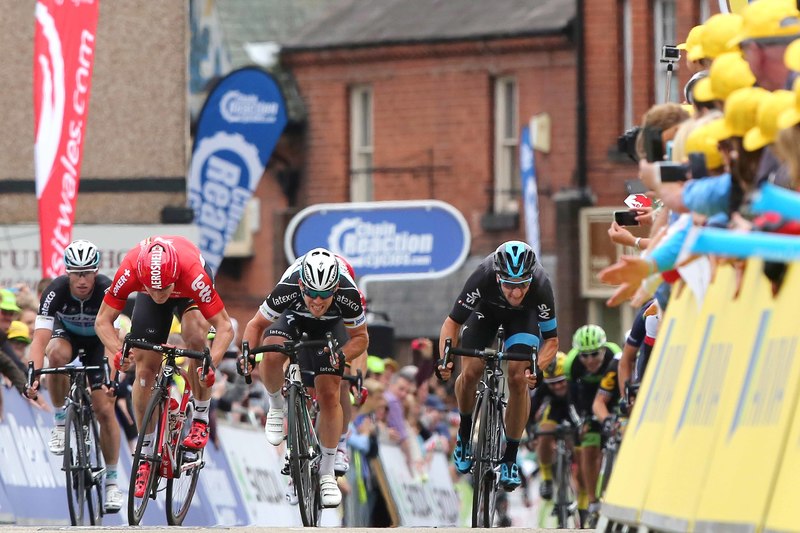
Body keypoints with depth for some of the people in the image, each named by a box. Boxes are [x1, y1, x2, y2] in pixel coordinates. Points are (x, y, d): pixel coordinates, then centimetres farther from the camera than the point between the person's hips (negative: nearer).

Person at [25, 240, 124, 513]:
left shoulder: (107, 291, -34)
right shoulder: (55, 291, -32)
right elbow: (40, 338, -39)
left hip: (96, 340, 0)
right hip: (66, 333, 0)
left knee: (105, 409, -10)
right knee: (58, 354, -37)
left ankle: (111, 480, 3)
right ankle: (60, 421, -16)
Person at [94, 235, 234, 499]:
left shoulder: (194, 276, -44)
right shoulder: (129, 272, -40)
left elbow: (225, 326, -39)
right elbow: (103, 321, -28)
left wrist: (211, 364, -55)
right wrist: (119, 352, -46)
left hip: (188, 292, -2)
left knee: (195, 337, -32)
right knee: (145, 371, -4)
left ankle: (200, 420, -13)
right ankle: (145, 457, 8)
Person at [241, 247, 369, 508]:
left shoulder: (348, 295, -37)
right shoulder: (287, 290, -39)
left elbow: (360, 336, -19)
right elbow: (256, 324, -20)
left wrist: (343, 355, -38)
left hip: (330, 324, 0)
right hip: (293, 317, 0)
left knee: (329, 396, -10)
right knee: (272, 355, -33)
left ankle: (327, 474, 4)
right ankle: (276, 408, -3)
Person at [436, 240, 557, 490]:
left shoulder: (540, 286, -39)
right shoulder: (482, 278, -41)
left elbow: (551, 340, -27)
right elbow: (452, 322, -27)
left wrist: (538, 368, -47)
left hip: (523, 315, 0)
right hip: (487, 308, 0)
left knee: (518, 378, -18)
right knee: (470, 373, -16)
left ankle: (510, 458, -4)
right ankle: (465, 431, 15)